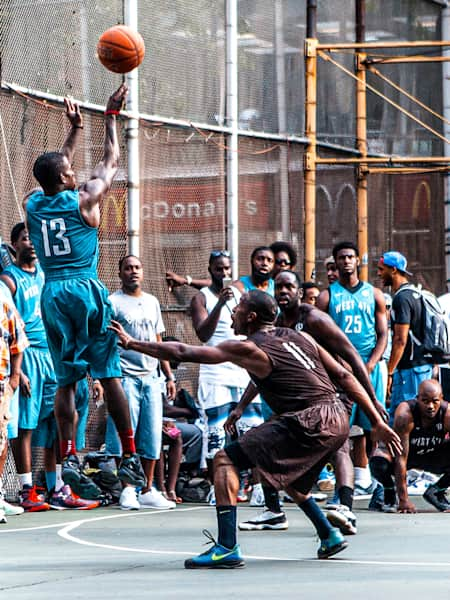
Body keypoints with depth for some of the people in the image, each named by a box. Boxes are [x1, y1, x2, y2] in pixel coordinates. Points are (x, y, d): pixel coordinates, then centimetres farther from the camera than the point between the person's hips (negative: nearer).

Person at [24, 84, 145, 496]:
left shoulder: (32, 204, 6)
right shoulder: (84, 200, -6)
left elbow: (57, 171, 26)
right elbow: (110, 162, 8)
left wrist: (75, 128, 34)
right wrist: (111, 116, 18)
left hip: (53, 293, 4)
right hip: (86, 291, -4)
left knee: (65, 381, 6)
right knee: (110, 376, 0)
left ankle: (68, 457, -4)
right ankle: (130, 457, 0)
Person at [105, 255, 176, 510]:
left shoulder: (152, 302, 18)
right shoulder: (113, 302, -1)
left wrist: (169, 376, 17)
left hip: (151, 377, 6)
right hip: (126, 376, -6)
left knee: (153, 434, 4)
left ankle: (148, 491, 9)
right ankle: (127, 491, -4)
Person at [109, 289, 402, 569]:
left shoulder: (247, 349, 0)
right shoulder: (299, 337, 19)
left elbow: (183, 353, 1)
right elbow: (344, 376, 16)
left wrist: (132, 344, 10)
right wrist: (377, 422, 19)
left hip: (309, 422, -8)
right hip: (338, 420, 8)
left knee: (226, 459, -4)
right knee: (289, 479, 34)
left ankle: (227, 548, -15)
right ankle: (330, 536, 36)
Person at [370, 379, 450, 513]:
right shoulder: (405, 413, -35)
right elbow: (401, 458, -34)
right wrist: (403, 499, -37)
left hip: (432, 455, 3)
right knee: (378, 459, -36)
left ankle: (436, 491, 4)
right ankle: (389, 492, -1)